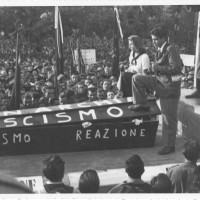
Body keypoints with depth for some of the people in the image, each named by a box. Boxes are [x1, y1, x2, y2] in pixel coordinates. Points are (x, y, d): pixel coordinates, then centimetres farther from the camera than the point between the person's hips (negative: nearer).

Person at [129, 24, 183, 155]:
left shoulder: (171, 50, -18)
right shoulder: (160, 51, 9)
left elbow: (177, 68, -26)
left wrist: (158, 68, -21)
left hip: (170, 87, -8)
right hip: (160, 82, 8)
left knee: (169, 119, 0)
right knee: (137, 79, 2)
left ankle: (169, 146, 13)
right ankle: (142, 105, 15)